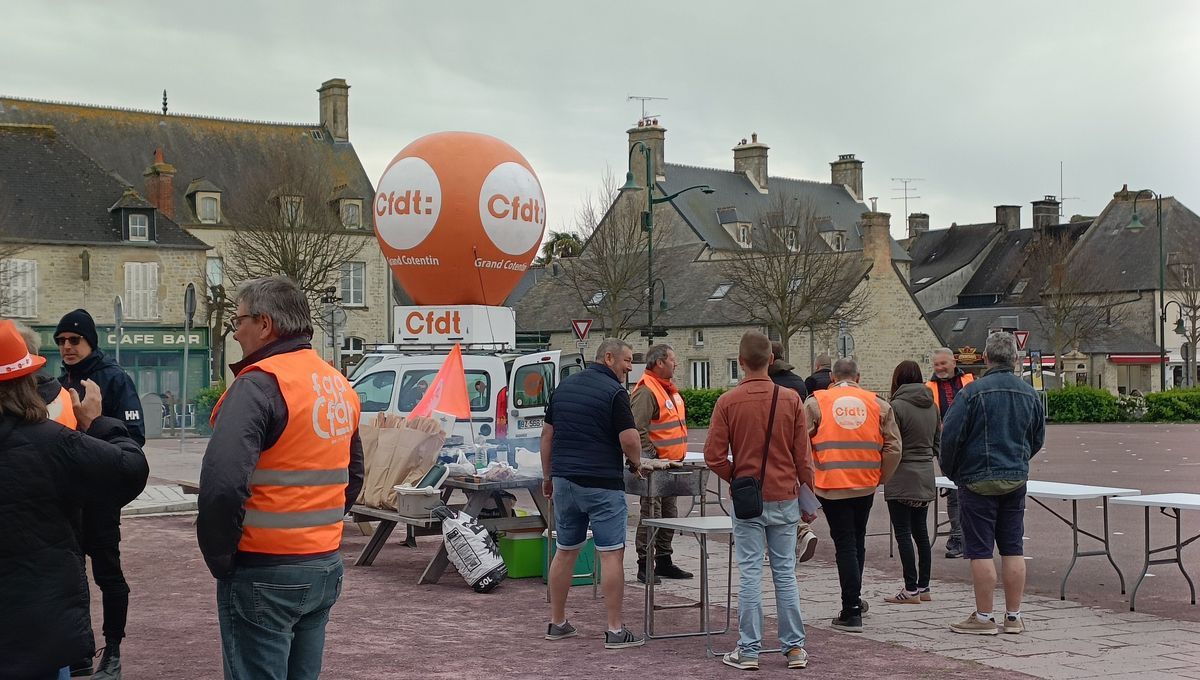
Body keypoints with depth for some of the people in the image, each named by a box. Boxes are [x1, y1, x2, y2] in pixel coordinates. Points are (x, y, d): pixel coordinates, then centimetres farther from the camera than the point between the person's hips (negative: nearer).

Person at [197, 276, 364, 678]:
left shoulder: (260, 385, -16)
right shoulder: (339, 386, 11)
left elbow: (223, 483, -27)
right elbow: (352, 475, 20)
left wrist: (219, 557, -14)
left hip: (265, 574, -8)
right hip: (326, 567, 8)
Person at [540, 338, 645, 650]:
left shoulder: (565, 386, 11)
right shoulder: (614, 392, -10)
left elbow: (547, 434, 13)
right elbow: (629, 440, -16)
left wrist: (548, 476, 20)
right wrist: (635, 462, 5)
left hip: (565, 480, 7)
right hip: (602, 483, -7)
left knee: (565, 551, 15)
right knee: (612, 554, -2)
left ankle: (557, 623, 21)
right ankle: (615, 631, -1)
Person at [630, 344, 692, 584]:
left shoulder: (669, 389, 16)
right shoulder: (646, 391, -16)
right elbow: (637, 430, -23)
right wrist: (652, 457, -22)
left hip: (671, 465, 10)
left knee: (669, 514, 14)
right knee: (651, 515, -6)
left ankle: (664, 562, 23)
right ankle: (644, 566, -1)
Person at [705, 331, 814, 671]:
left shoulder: (727, 402, -8)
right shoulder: (791, 399, -4)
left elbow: (714, 456, -8)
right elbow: (803, 456, 0)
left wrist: (737, 478, 9)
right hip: (784, 500, 2)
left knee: (749, 574, 3)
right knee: (785, 573, 8)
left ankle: (749, 650, 6)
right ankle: (794, 648, 13)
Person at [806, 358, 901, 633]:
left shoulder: (816, 402, -4)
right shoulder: (878, 404, 3)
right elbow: (893, 447, 1)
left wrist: (810, 478, 4)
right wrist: (880, 477, 12)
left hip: (832, 485, -3)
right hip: (865, 486, 3)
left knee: (845, 545, 2)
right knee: (858, 541, 20)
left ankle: (851, 613, 2)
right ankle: (854, 600, 32)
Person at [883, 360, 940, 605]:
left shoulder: (897, 406, -15)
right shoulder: (932, 406, 7)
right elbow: (938, 443, 13)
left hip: (902, 478, -7)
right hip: (926, 477, 7)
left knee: (903, 532, -2)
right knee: (921, 531, 13)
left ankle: (911, 590, -1)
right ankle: (923, 587, 17)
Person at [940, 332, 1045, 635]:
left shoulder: (973, 392, -13)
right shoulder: (1030, 394, 6)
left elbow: (951, 437, -13)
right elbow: (1038, 438, 15)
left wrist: (951, 471, 4)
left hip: (978, 480, -5)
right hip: (1016, 480, 6)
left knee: (980, 550, -1)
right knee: (1013, 549, 9)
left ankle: (984, 618, 2)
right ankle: (1013, 616, 14)